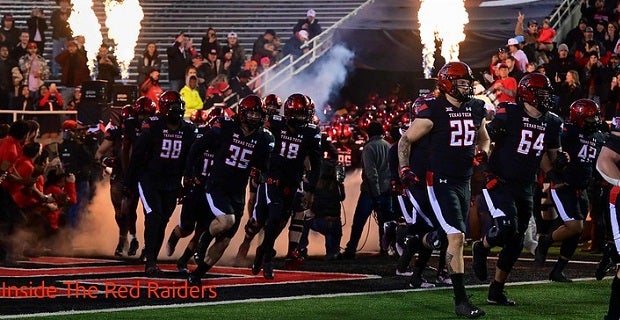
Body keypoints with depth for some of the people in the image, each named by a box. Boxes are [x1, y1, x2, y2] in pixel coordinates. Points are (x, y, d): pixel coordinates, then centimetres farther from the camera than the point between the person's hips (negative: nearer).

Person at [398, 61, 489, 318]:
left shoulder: (475, 109, 8)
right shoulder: (433, 111, -12)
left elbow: (483, 139, 24)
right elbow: (406, 140, -3)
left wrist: (483, 155, 4)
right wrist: (404, 169, -12)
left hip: (464, 181, 7)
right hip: (440, 181, -7)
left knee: (454, 237, 12)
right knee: (457, 237, -15)